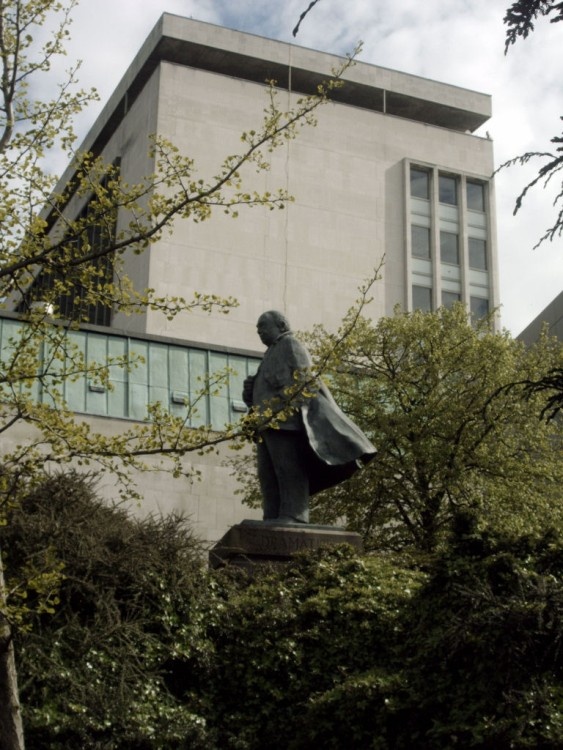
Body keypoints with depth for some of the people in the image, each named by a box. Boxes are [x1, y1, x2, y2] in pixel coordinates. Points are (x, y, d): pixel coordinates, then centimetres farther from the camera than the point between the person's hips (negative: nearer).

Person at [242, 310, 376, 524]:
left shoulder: (290, 344, 6)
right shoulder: (271, 355, 33)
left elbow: (301, 379, -7)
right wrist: (250, 391, 8)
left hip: (286, 417, -9)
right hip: (269, 422, 9)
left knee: (289, 468, -17)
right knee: (268, 474, -1)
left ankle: (294, 515, -23)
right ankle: (274, 519, -5)